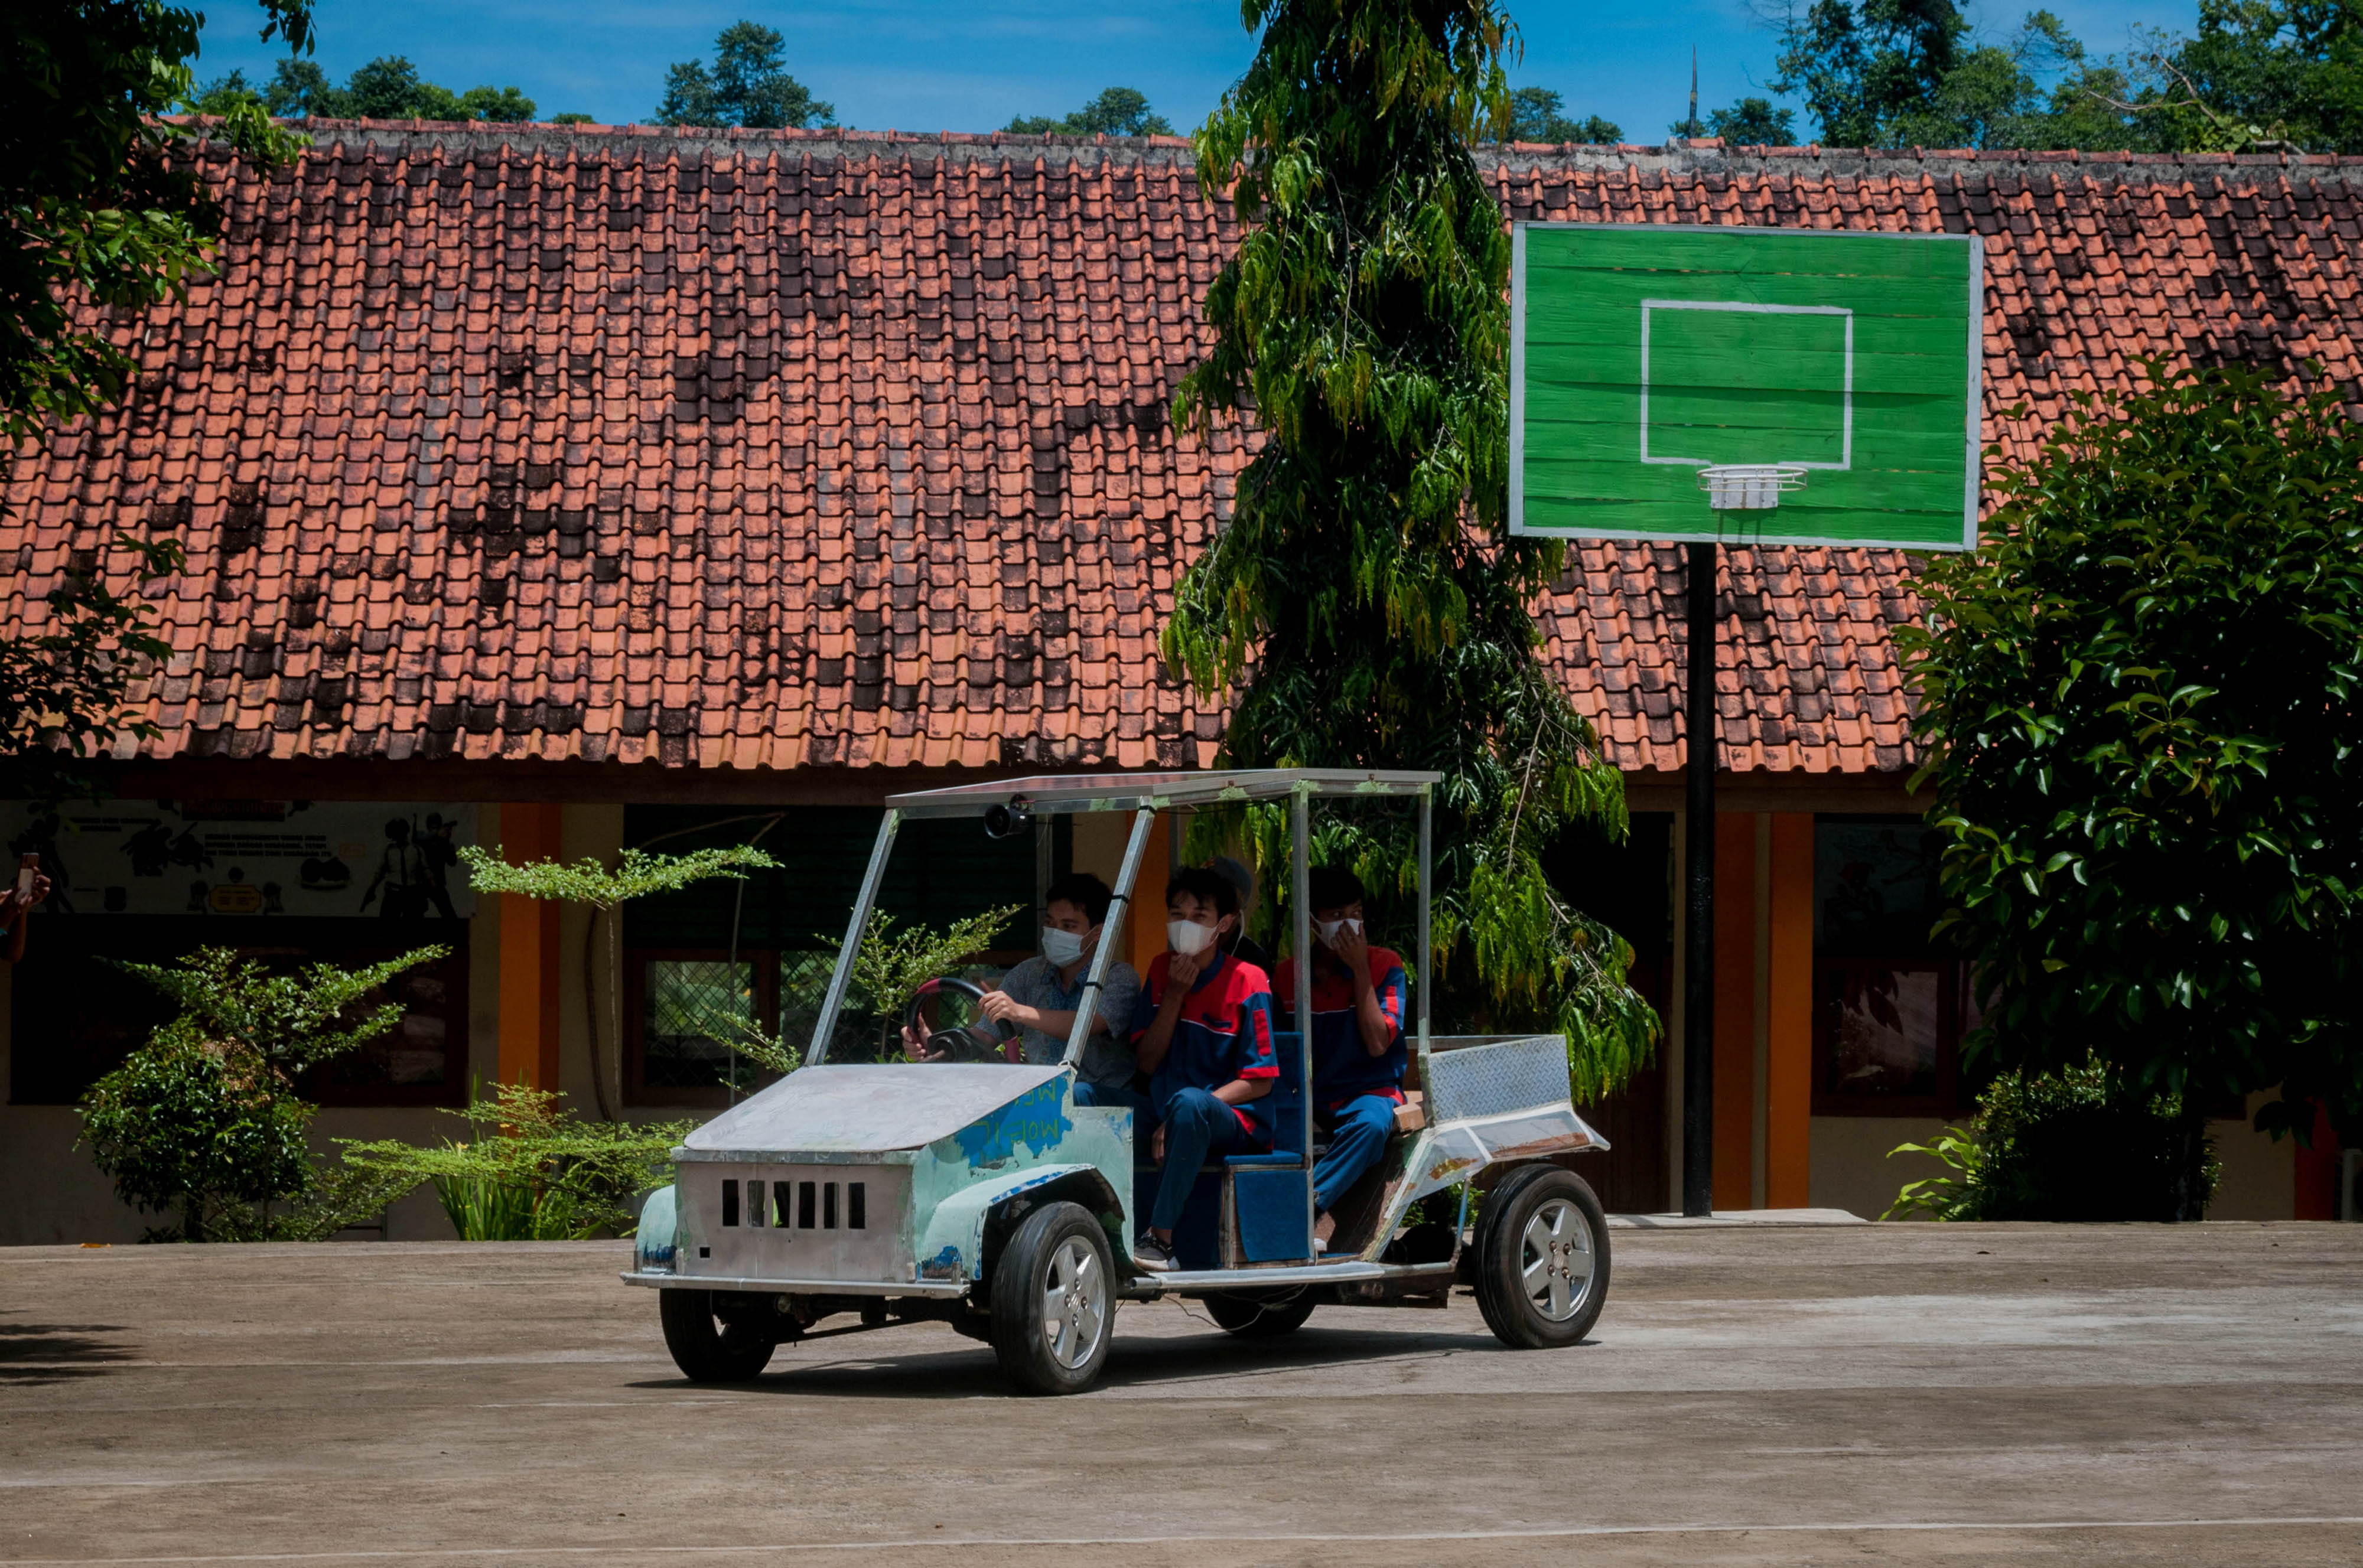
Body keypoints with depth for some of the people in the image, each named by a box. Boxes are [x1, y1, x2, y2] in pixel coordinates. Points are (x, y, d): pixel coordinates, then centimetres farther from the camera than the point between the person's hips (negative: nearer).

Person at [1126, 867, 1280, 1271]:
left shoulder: (1246, 981, -6)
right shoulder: (1161, 970, 10)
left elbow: (1259, 1082, -8)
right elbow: (1148, 1062, 5)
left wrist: (1182, 1115, -18)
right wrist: (1175, 993, -7)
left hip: (1238, 1123, -5)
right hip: (1167, 1121, 5)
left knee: (1188, 1102, -38)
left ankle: (1160, 1239, -37)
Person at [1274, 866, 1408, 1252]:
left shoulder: (1384, 967, 0)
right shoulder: (1288, 975, 8)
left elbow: (1377, 1044, -11)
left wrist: (1360, 970, -13)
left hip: (1366, 1093, -2)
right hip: (1310, 1098, 2)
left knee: (1372, 1124, -38)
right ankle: (1321, 1218, -33)